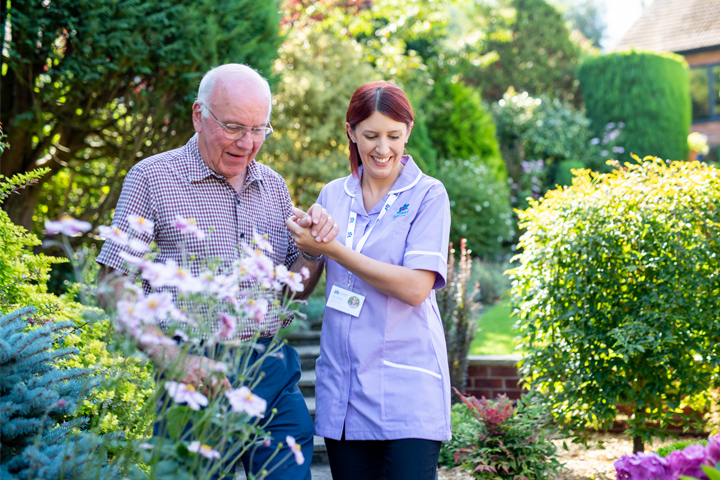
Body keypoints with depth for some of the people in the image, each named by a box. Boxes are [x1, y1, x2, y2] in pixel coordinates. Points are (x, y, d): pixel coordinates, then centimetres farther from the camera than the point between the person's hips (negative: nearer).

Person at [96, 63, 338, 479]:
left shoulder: (273, 185, 14)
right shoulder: (153, 177, -1)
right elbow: (114, 285, -5)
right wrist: (173, 359, -17)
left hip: (276, 377, 4)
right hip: (196, 377, -4)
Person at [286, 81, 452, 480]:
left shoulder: (428, 195, -2)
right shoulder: (333, 196, 11)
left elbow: (415, 288, -13)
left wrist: (333, 250, -14)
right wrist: (307, 244, -6)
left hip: (407, 390, -4)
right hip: (343, 386, 4)